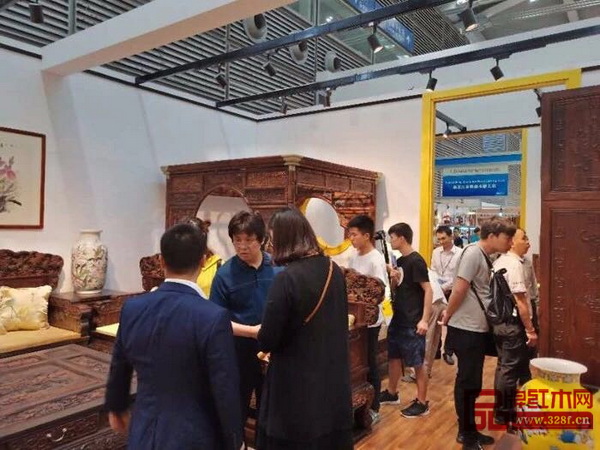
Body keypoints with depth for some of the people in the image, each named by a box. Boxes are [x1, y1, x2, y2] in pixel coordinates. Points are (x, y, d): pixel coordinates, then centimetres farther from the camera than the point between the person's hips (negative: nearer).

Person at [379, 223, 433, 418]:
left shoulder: (416, 261, -15)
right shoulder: (400, 260, 11)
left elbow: (428, 290, -18)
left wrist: (424, 320, -22)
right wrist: (393, 277, -3)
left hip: (413, 322, -9)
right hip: (398, 318, 9)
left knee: (417, 363, 2)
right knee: (394, 357, 18)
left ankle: (422, 403, 14)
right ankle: (391, 393, 33)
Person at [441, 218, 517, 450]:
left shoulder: (485, 256, 12)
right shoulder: (473, 252, -17)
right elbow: (460, 289, -22)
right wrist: (448, 315, -10)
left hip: (478, 329, 9)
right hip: (466, 329, -9)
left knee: (472, 382, 17)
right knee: (467, 382, 3)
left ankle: (469, 430, 31)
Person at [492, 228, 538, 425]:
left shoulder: (499, 262, 11)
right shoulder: (515, 263, -16)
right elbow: (520, 300, -20)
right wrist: (530, 329, -15)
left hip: (500, 321, 9)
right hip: (513, 323, -9)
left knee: (503, 367, 17)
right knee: (511, 369, 2)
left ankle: (500, 410, 27)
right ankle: (505, 414, 12)